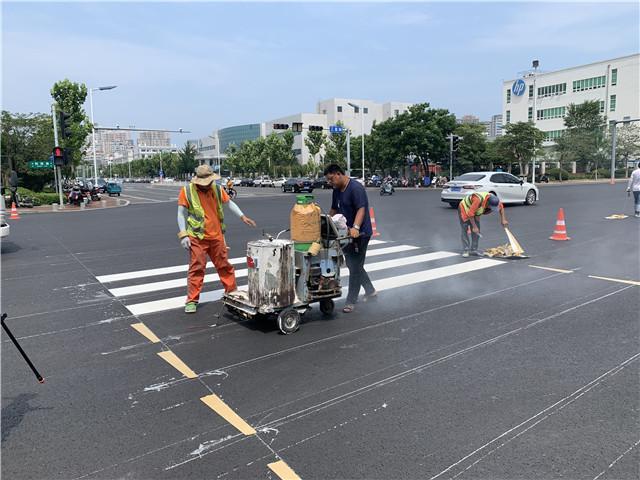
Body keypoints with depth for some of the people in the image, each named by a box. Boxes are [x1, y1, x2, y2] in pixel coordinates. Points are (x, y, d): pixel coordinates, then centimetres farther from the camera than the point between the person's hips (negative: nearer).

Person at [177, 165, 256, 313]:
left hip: (216, 236, 4)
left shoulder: (217, 189, 4)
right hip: (197, 237, -3)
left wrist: (243, 217, 6)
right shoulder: (187, 191, -6)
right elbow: (181, 214, -5)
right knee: (196, 268, -1)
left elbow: (229, 203, 16)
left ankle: (232, 292, 28)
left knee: (224, 265, 14)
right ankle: (192, 300, 8)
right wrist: (183, 235, -12)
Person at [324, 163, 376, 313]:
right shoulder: (337, 190, 10)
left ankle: (351, 301, 3)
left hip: (360, 233, -9)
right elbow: (334, 210, 20)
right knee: (352, 264, 17)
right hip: (347, 233, 10)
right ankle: (370, 290, 32)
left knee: (355, 267, -4)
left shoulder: (356, 188, -19)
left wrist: (355, 228, -41)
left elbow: (361, 209, -28)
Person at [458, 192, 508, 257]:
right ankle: (465, 250, -12)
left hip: (474, 212, 7)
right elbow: (470, 214, -35)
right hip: (464, 209, -7)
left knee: (476, 231, 2)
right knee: (465, 230, -13)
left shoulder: (493, 199, -18)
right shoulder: (478, 200, -41)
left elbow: (501, 207, 4)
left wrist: (503, 220, -1)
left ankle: (473, 250, 6)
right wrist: (474, 227, -29)